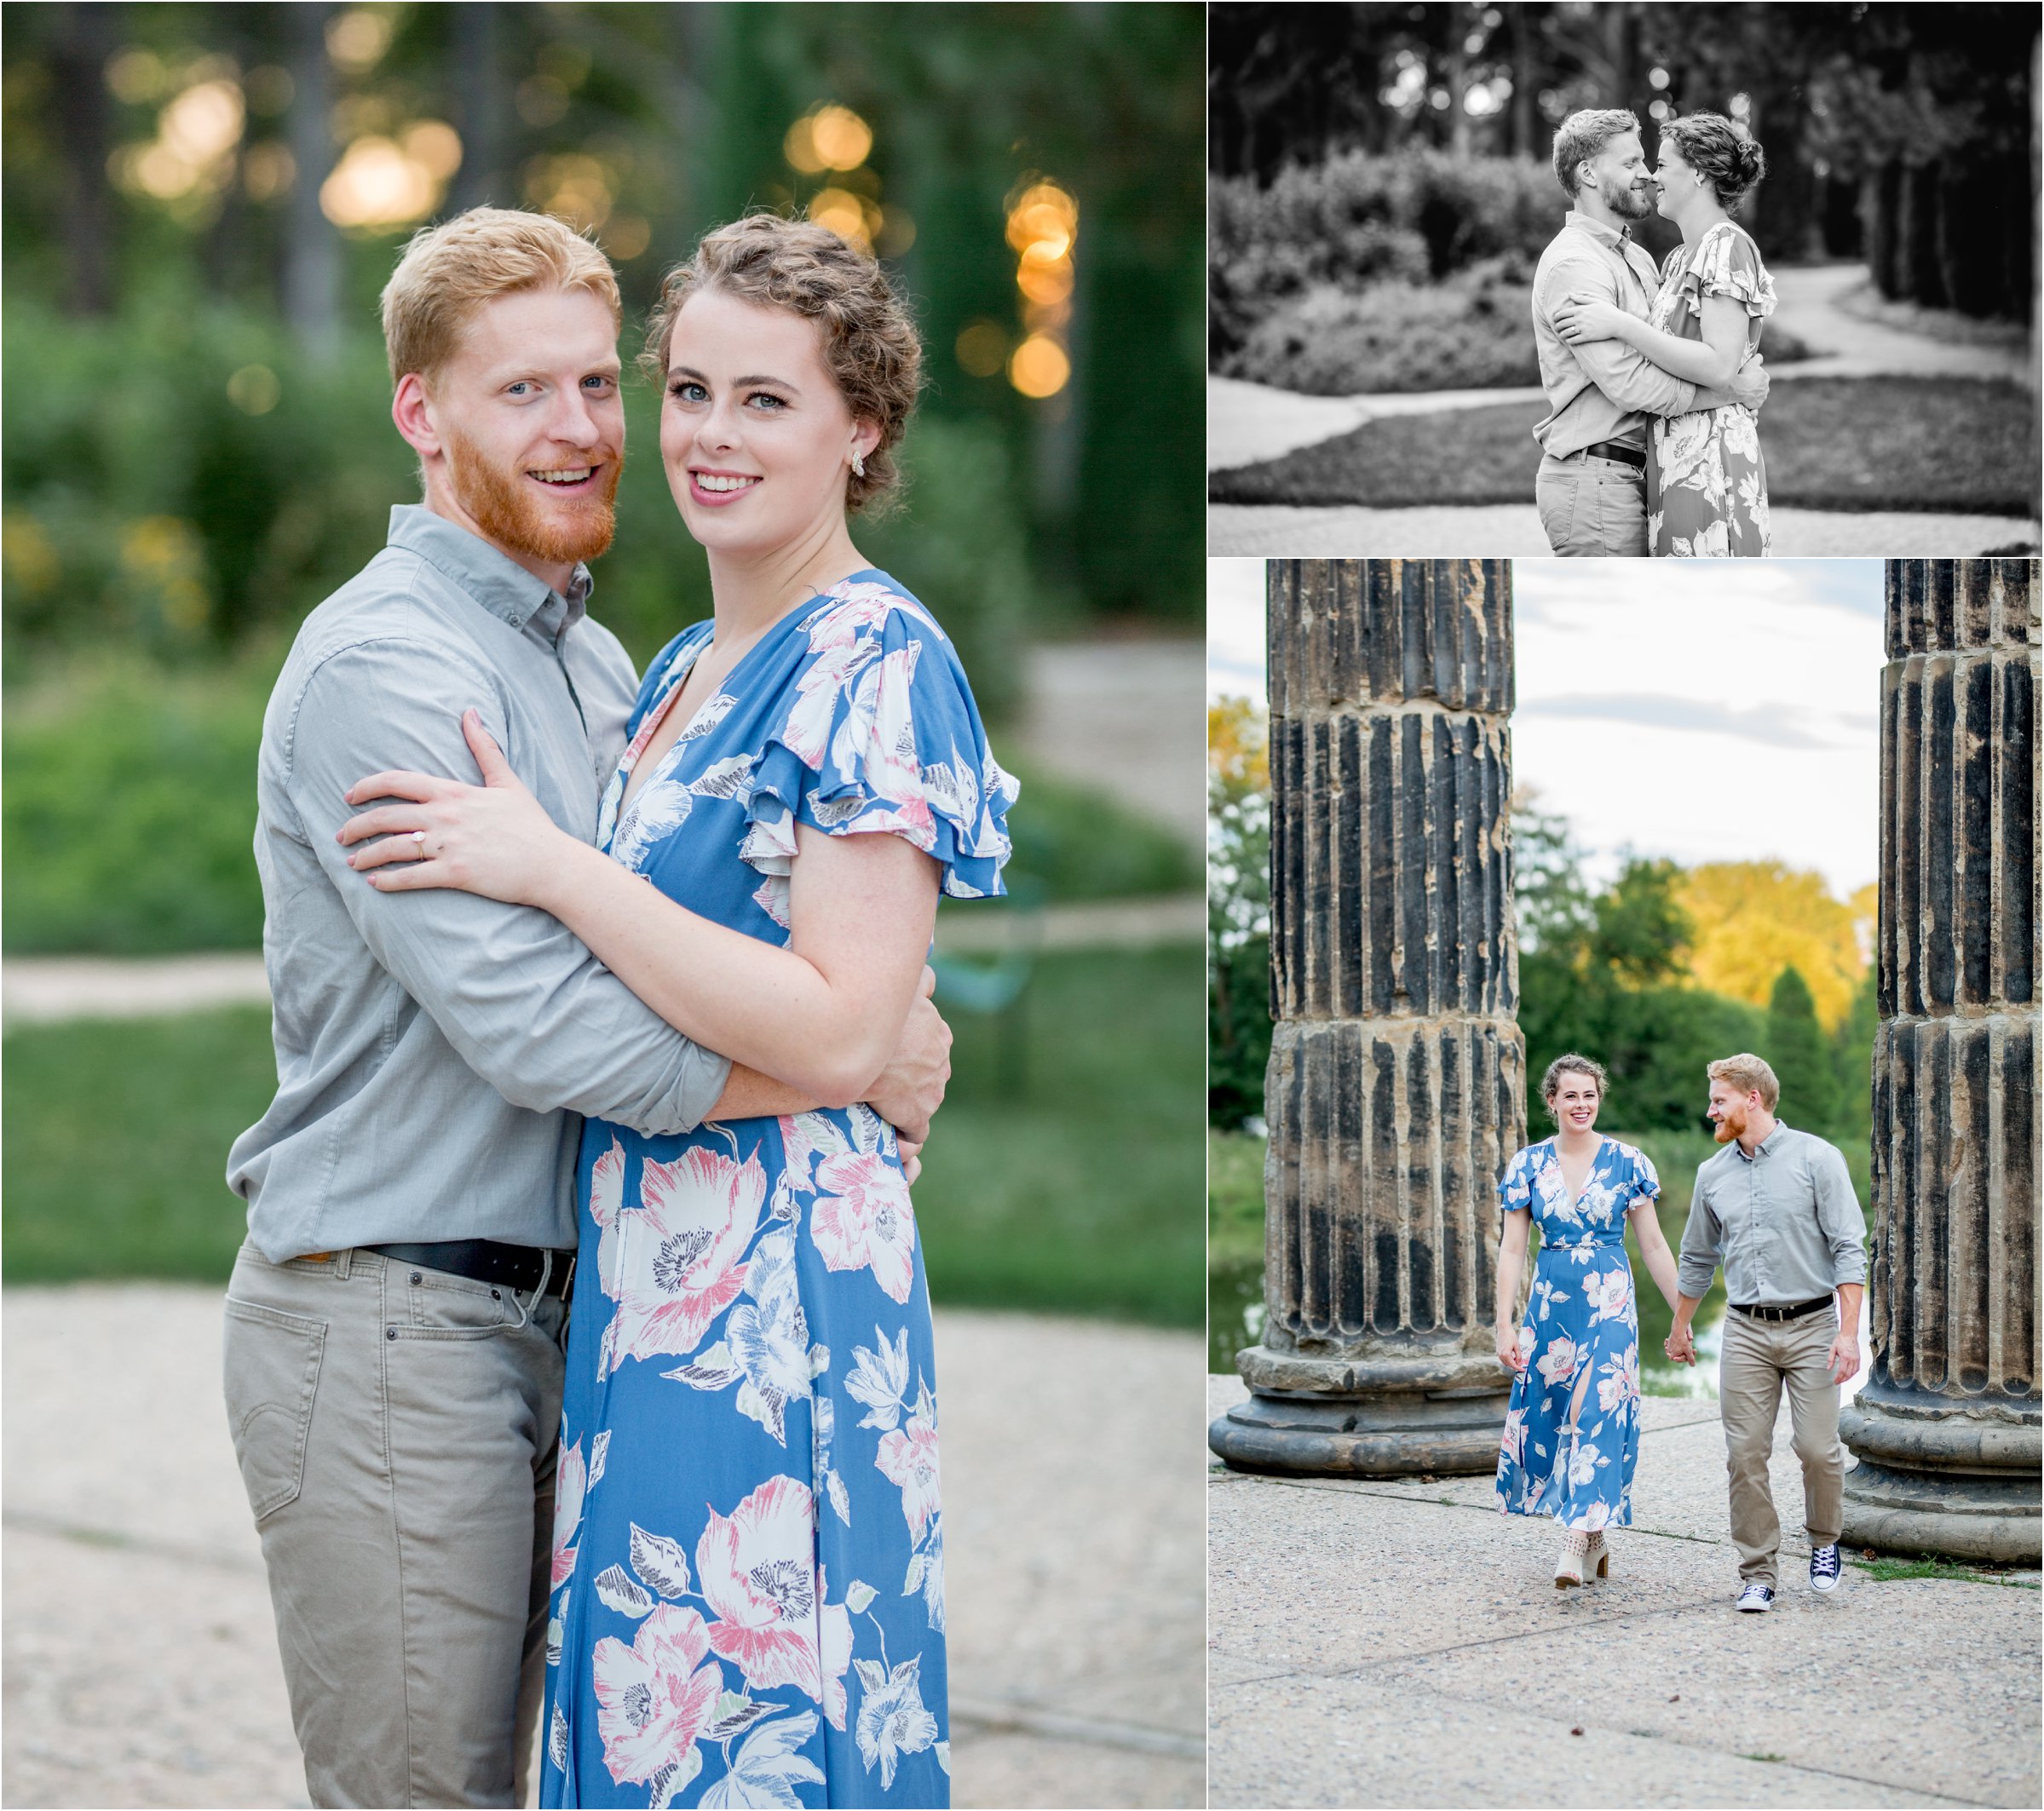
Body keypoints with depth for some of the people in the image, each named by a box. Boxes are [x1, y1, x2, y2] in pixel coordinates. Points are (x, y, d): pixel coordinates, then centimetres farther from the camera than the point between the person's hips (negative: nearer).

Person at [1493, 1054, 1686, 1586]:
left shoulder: (1627, 1163, 0)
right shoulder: (1528, 1164, 3)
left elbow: (1654, 1247, 5)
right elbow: (1512, 1248, 4)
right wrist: (1505, 1325, -3)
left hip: (1611, 1303, -2)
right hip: (1551, 1303, 3)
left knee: (1597, 1414, -14)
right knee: (1550, 1417, 4)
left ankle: (1577, 1545, -17)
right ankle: (1596, 1537, 20)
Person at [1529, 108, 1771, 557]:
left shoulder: (1636, 258, 19)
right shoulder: (1572, 264, -15)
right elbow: (1627, 382, -23)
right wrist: (1728, 390, -18)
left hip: (1630, 477, 10)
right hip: (1593, 480, -10)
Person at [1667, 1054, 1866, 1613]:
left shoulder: (1816, 1158, -4)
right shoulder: (1713, 1174, 10)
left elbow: (1848, 1248, -8)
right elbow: (1697, 1258, 24)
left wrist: (1849, 1330, -16)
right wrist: (1680, 1327, 30)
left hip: (1810, 1325, -4)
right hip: (1746, 1331, 4)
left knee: (1818, 1448, -7)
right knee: (1746, 1454, -3)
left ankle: (1824, 1543, 20)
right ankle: (1757, 1574, 4)